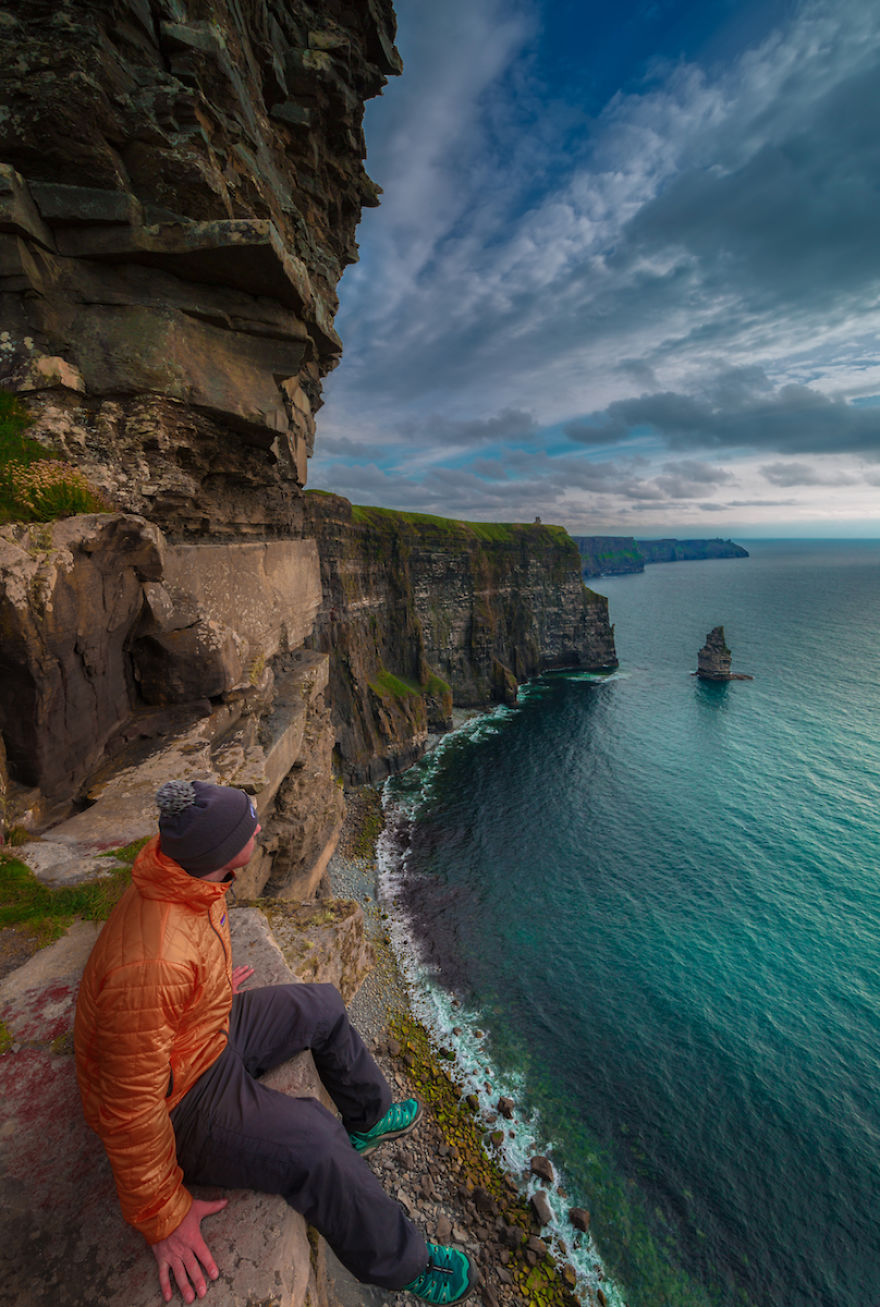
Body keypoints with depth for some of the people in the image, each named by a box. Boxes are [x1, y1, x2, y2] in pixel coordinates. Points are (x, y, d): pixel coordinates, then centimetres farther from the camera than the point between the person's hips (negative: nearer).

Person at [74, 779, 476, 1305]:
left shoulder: (179, 865, -14)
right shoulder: (153, 968, -40)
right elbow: (129, 1106, -29)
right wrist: (163, 1216, -17)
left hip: (211, 1032, 9)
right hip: (180, 1103, -8)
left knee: (324, 1007, 16)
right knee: (314, 1145, -24)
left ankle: (368, 1120, 41)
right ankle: (400, 1264, 5)